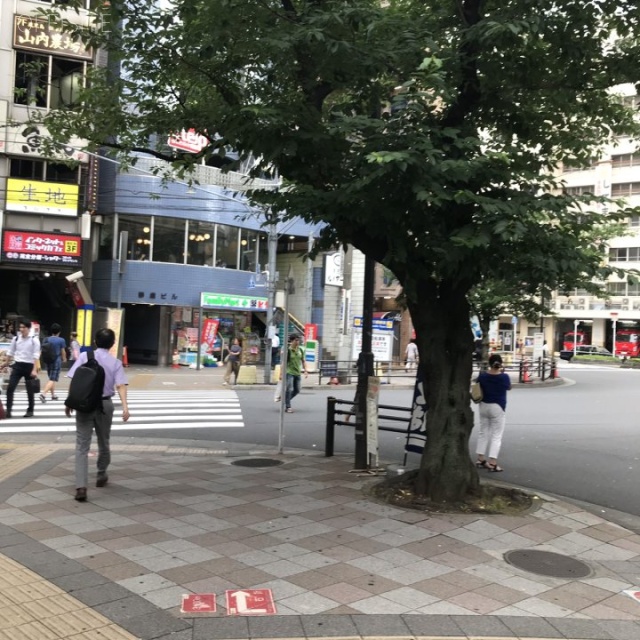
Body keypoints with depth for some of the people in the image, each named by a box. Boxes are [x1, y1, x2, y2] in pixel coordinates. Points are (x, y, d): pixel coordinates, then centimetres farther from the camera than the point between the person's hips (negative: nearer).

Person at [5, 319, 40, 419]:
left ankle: (30, 410, 19)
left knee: (30, 390, 6)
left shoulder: (34, 340, -6)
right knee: (10, 388, -7)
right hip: (17, 366, 3)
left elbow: (36, 356, -9)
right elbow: (10, 353, 14)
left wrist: (34, 370, -16)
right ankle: (8, 410, -2)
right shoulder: (15, 339, 5)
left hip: (29, 366, -3)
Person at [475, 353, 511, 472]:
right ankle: (492, 463, -6)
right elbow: (509, 387, 6)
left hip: (484, 406, 4)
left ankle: (481, 459, 21)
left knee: (483, 432, 16)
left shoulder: (482, 375, -8)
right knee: (496, 435, 1)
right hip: (497, 407, -4)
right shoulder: (504, 377, -13)